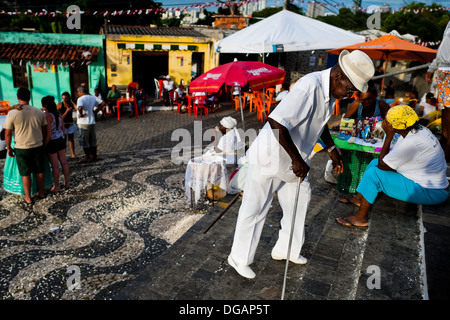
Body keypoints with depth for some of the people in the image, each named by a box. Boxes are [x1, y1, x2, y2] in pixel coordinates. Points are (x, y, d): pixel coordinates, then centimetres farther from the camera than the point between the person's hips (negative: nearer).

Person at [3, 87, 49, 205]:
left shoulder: (12, 113, -12)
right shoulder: (39, 112, -3)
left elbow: (7, 133, -8)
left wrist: (8, 148, 5)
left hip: (21, 148, -2)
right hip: (38, 146, 3)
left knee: (25, 173, 7)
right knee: (40, 171, 14)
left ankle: (28, 198, 14)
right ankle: (41, 193, 27)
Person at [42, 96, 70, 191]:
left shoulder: (47, 116, -19)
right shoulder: (58, 114, 3)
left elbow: (48, 133, -21)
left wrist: (45, 144, -11)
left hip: (52, 142, -7)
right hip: (61, 140, 7)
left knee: (55, 165, 2)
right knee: (64, 162, 13)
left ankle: (56, 186, 13)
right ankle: (66, 182, 23)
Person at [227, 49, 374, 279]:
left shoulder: (330, 90, 2)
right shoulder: (309, 87, -30)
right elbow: (276, 122, -38)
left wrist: (332, 151, 15)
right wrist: (296, 159, -32)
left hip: (292, 159, 9)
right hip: (269, 156, -9)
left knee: (300, 198, 18)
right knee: (254, 209, 3)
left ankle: (286, 250, 38)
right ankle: (239, 259, 24)